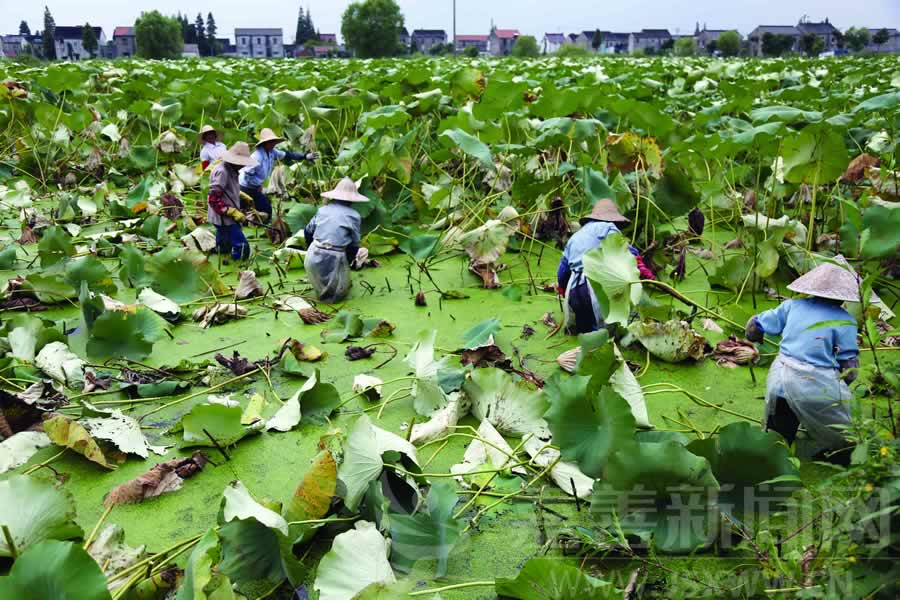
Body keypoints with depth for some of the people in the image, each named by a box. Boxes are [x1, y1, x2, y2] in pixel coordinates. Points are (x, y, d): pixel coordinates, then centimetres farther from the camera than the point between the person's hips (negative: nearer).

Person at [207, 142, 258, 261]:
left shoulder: (230, 170, 10)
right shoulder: (221, 172, -21)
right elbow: (214, 199, -23)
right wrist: (233, 212, -23)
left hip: (226, 216, 11)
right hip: (224, 218, -11)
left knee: (223, 250, 23)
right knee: (242, 247, -13)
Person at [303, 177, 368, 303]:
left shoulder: (323, 209, 9)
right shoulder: (354, 215, -2)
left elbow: (308, 232, 15)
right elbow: (354, 245, 0)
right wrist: (347, 263, 14)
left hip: (314, 255, 4)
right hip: (334, 258, -4)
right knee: (340, 292, 14)